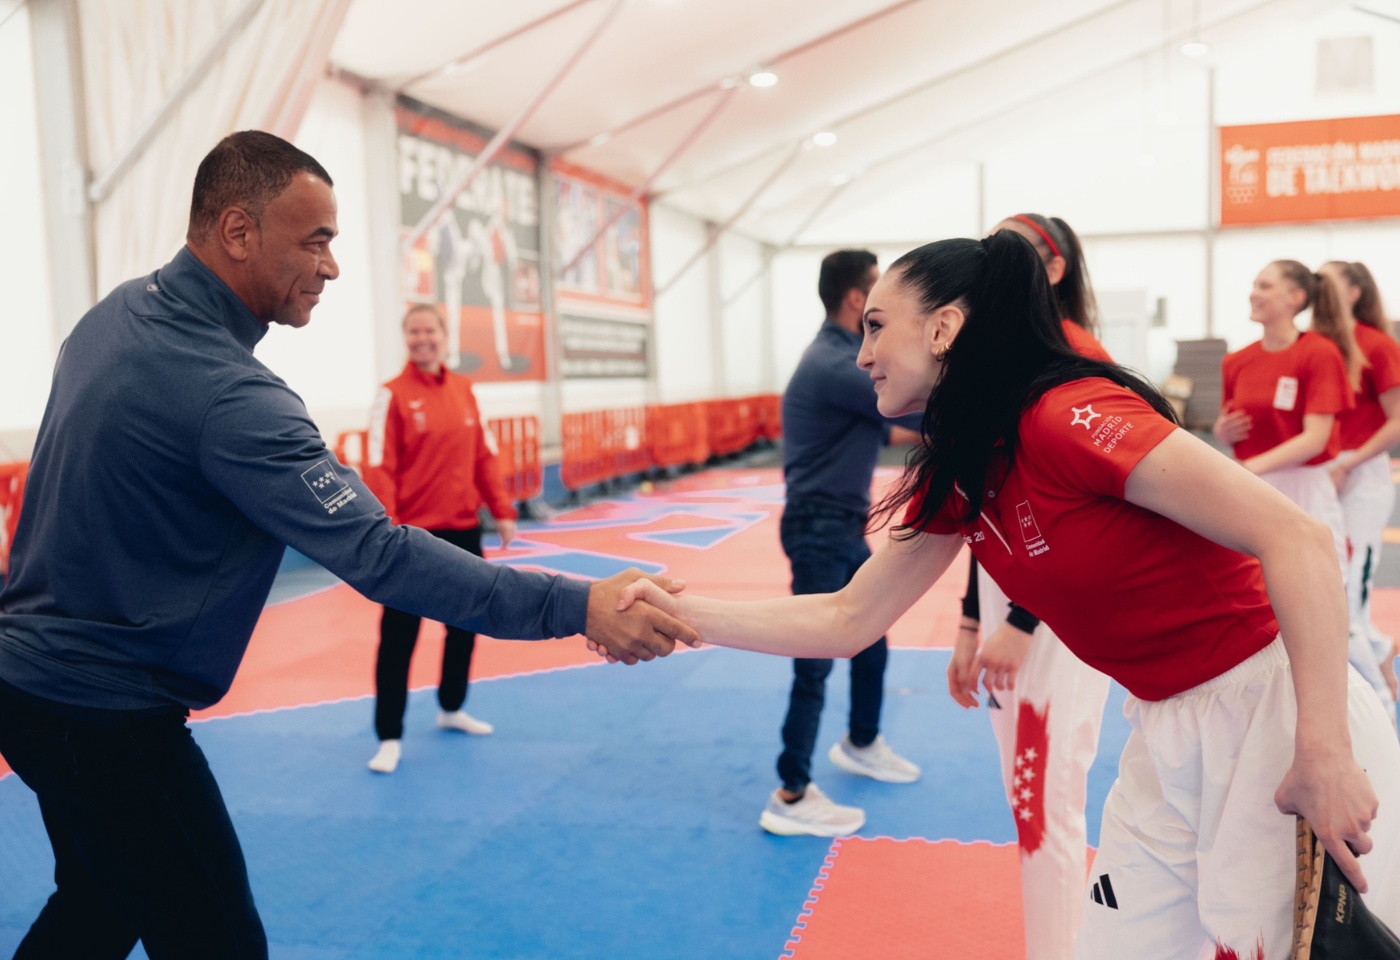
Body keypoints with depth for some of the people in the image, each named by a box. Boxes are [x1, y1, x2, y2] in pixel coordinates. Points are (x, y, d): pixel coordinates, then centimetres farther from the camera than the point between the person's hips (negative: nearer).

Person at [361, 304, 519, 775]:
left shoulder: (463, 388, 7)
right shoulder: (393, 395, -8)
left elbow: (484, 454, 10)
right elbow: (380, 468, -12)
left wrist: (501, 510, 6)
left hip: (463, 530, 6)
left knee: (465, 622, 17)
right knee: (399, 635, 0)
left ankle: (452, 708, 38)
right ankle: (389, 737, 12)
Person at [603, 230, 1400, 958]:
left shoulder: (1069, 415, -22)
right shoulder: (954, 476, 3)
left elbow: (1300, 541, -23)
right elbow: (848, 621, 6)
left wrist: (1325, 753, -23)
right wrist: (681, 614, 0)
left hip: (1273, 714, -7)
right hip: (1167, 739, 7)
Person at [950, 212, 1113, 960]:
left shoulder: (1075, 357, -12)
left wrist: (1019, 623, -18)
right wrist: (971, 627, 15)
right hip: (1008, 592, 8)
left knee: (1047, 804, 0)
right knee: (1030, 798, 16)